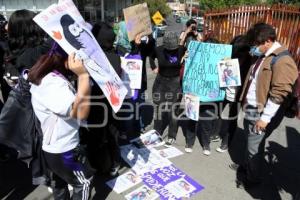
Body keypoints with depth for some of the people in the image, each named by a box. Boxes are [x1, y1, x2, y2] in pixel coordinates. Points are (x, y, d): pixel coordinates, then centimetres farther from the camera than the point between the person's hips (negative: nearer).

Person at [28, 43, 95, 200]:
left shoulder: (45, 76, -1)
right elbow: (81, 112, -40)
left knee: (59, 180, 31)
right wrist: (83, 75, -42)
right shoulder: (52, 84, -32)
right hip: (62, 150, -9)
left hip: (52, 146, 9)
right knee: (84, 181, 16)